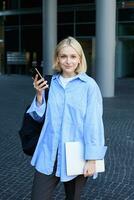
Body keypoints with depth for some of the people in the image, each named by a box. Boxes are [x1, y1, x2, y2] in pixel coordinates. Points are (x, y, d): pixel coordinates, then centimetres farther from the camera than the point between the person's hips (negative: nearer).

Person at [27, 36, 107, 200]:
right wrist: (39, 94, -7)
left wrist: (91, 159, -12)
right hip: (49, 155, 3)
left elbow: (93, 123, -9)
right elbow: (39, 116, 9)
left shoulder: (89, 85, -9)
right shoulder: (50, 82, 3)